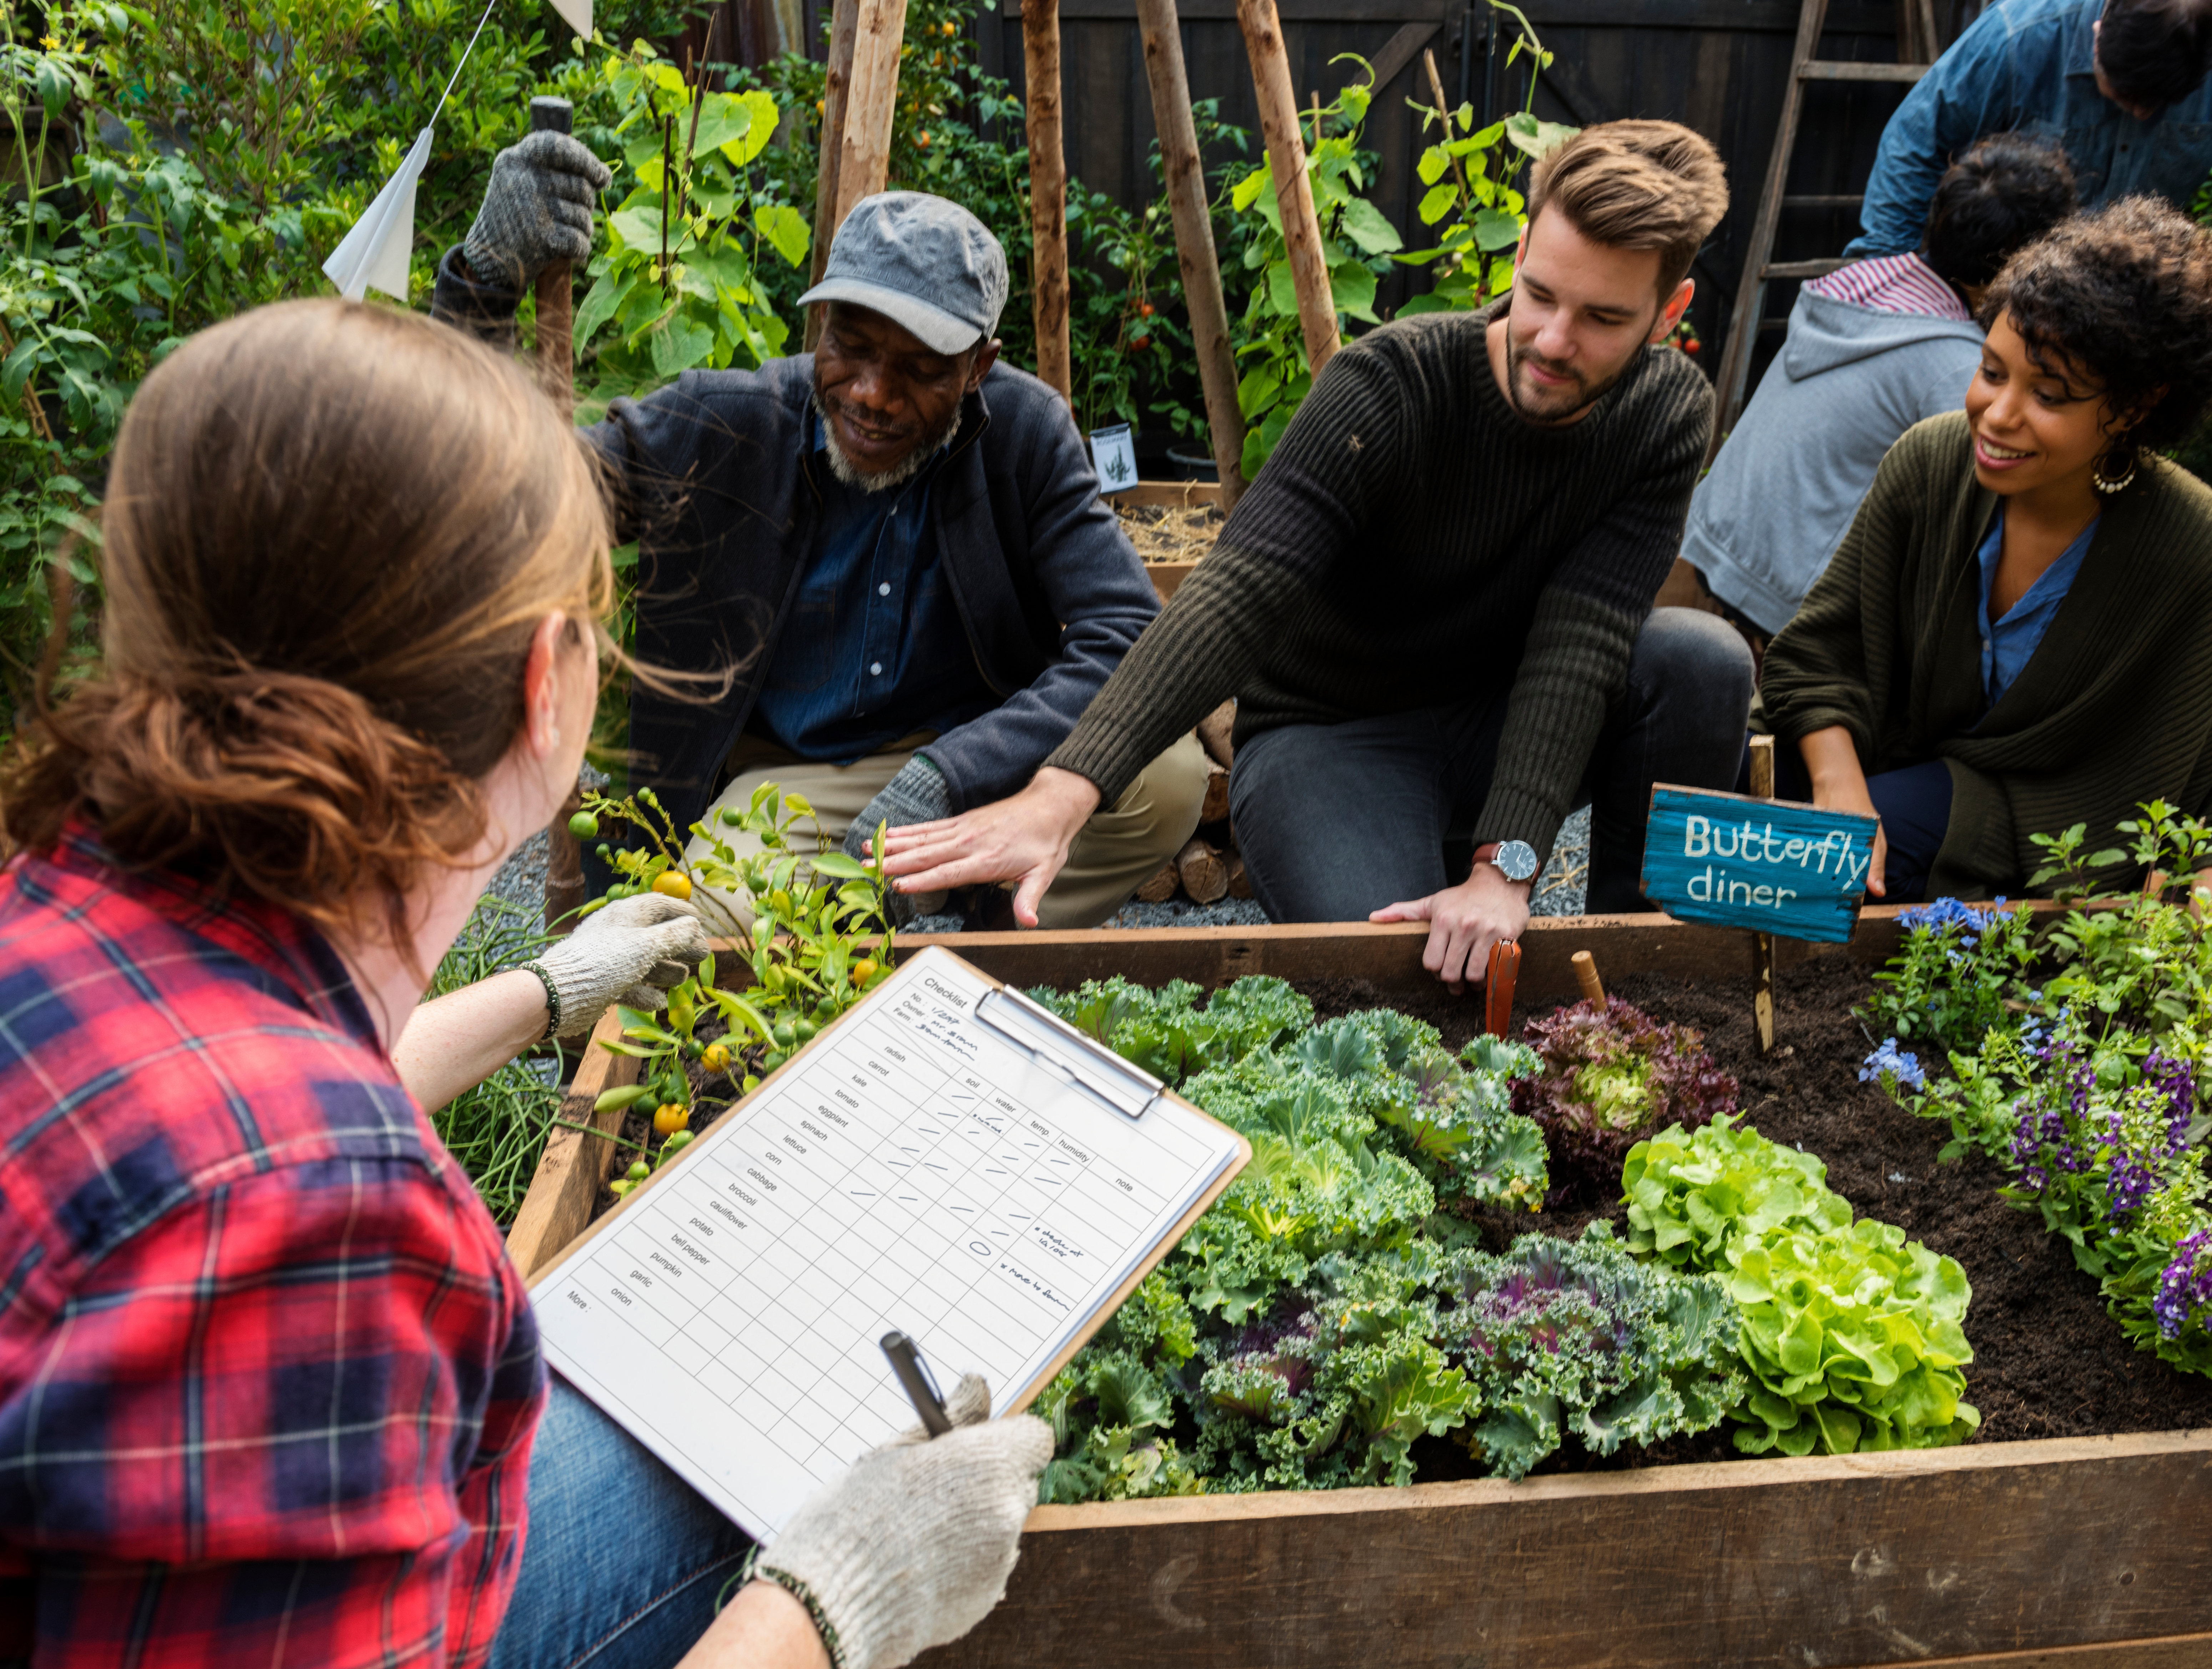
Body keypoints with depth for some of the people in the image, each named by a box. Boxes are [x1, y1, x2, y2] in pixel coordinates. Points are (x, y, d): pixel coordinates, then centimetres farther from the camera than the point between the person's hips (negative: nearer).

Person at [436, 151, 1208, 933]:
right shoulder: (721, 428, -11)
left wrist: (946, 776, -33)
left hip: (988, 762, 1)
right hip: (792, 781, -1)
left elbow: (1131, 637, -19)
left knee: (1168, 772, -28)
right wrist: (487, 275, -31)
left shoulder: (1026, 433, -10)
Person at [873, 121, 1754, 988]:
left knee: (1702, 658, -24)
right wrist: (1066, 788, -49)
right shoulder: (1392, 384, -23)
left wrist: (1505, 866, -35)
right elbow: (1239, 593, -36)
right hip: (1331, 733, -4)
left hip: (1498, 723, 4)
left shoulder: (1668, 415, -11)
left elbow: (1581, 642, -22)